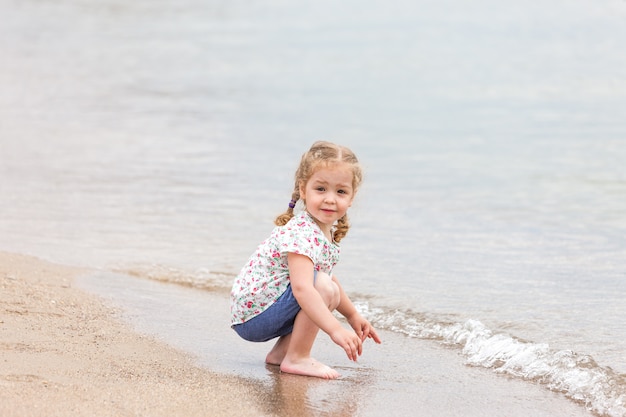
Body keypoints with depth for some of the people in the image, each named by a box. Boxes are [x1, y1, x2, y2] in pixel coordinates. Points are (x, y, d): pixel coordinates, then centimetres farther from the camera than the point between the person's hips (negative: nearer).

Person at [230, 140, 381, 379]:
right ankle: (296, 359, -15)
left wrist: (353, 316, 31)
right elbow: (302, 288, -36)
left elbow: (328, 277, 27)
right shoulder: (302, 233, -24)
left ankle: (282, 351, 14)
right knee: (323, 286, -23)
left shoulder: (327, 231, 8)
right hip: (252, 316, -10)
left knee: (331, 293, 19)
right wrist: (336, 330, -41)